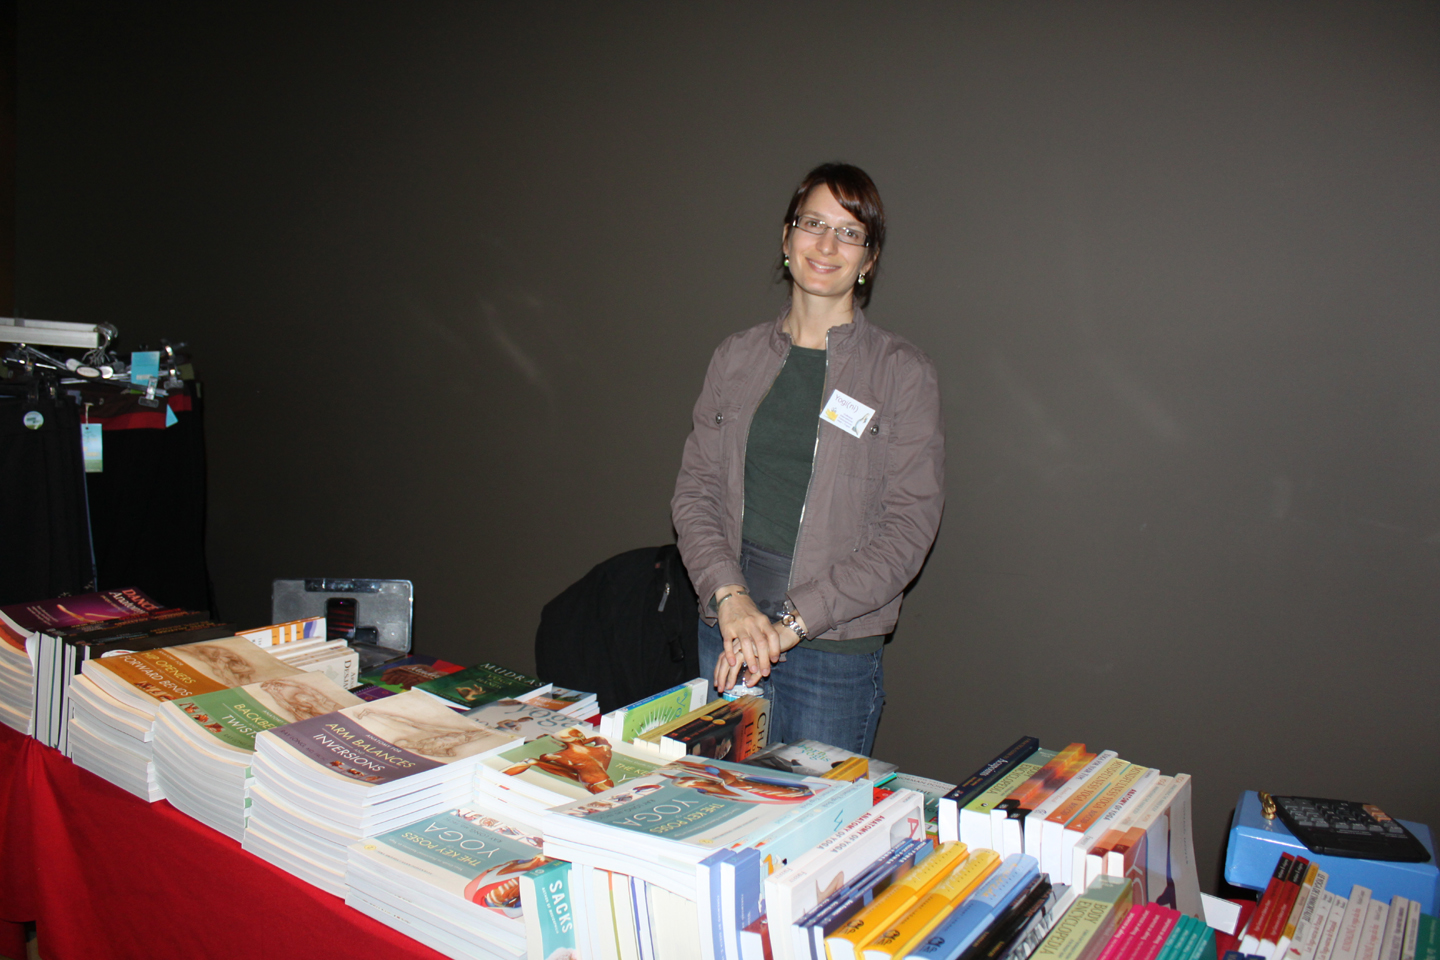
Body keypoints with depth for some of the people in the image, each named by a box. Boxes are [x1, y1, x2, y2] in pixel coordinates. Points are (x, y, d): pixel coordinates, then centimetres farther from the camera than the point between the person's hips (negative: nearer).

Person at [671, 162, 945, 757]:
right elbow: (694, 490, 4)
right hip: (726, 635, 3)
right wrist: (730, 596, -12)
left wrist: (791, 623, -16)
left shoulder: (903, 373, -5)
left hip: (835, 652, -3)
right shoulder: (737, 357, 6)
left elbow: (907, 531, -10)